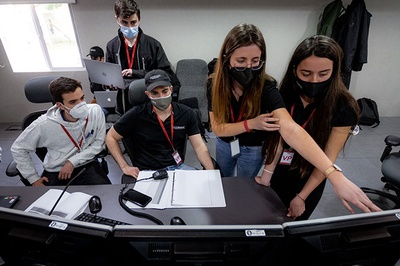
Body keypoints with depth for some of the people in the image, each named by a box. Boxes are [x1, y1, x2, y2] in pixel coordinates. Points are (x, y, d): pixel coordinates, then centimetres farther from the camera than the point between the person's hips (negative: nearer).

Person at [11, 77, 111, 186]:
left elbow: (99, 142, -7)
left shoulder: (95, 111, -16)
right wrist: (34, 178, -1)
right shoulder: (44, 124, -16)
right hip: (55, 172, 0)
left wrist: (73, 161, -13)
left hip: (88, 165, 1)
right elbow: (18, 148, -1)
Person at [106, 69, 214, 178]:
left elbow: (199, 146, -2)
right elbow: (111, 137, 6)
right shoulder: (136, 115, -6)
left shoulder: (187, 113, -1)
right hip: (147, 170, -1)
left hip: (177, 166, 2)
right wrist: (125, 167, -2)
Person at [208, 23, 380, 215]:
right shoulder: (215, 84, -22)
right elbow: (217, 128, -20)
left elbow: (291, 129, -44)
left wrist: (335, 175, -53)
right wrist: (251, 123, -35)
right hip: (224, 145, 3)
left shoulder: (265, 87, -30)